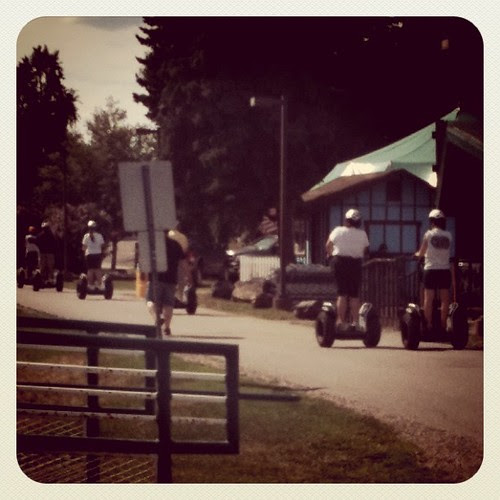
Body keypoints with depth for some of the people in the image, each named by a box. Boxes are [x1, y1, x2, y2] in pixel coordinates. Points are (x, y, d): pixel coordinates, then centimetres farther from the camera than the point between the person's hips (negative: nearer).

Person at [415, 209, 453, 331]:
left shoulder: (429, 234, -5)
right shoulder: (448, 235, 1)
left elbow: (421, 253, 1)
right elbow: (449, 251, 7)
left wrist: (417, 254, 23)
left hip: (431, 269, -2)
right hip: (445, 269, 2)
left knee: (428, 299, 2)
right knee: (445, 299, 7)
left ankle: (428, 325, 1)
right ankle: (443, 324, 7)